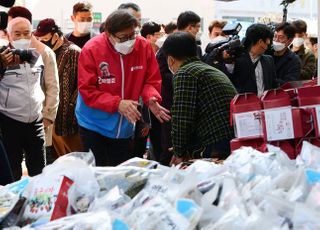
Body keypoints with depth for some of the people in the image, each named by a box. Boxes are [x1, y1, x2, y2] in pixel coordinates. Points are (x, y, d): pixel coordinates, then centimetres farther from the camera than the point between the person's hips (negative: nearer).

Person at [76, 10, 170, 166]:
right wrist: (117, 104, -29)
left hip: (124, 128, 3)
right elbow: (87, 91, -18)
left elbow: (151, 80, 0)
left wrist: (151, 98, -22)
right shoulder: (91, 50, -18)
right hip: (94, 126, -3)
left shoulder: (144, 47, -8)